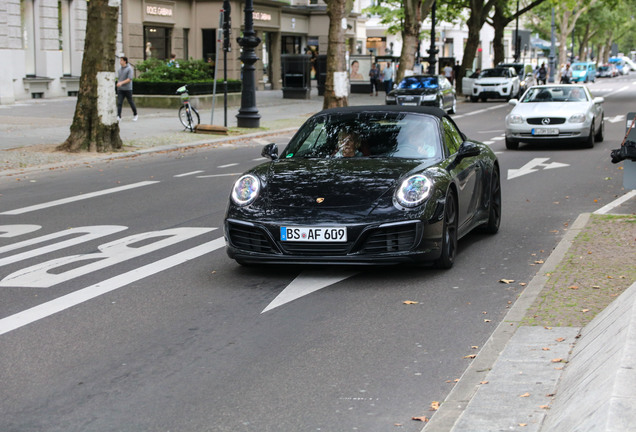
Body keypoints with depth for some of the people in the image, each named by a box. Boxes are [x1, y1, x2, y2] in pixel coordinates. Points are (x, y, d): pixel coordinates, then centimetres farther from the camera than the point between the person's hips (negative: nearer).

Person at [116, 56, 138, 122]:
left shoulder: (129, 69, -9)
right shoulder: (120, 69, 11)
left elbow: (129, 79, -18)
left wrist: (121, 83, -26)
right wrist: (118, 83, 16)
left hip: (128, 89, -5)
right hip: (120, 89, 5)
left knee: (131, 102, 8)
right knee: (119, 103, -9)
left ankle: (135, 115, 26)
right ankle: (118, 116, -15)